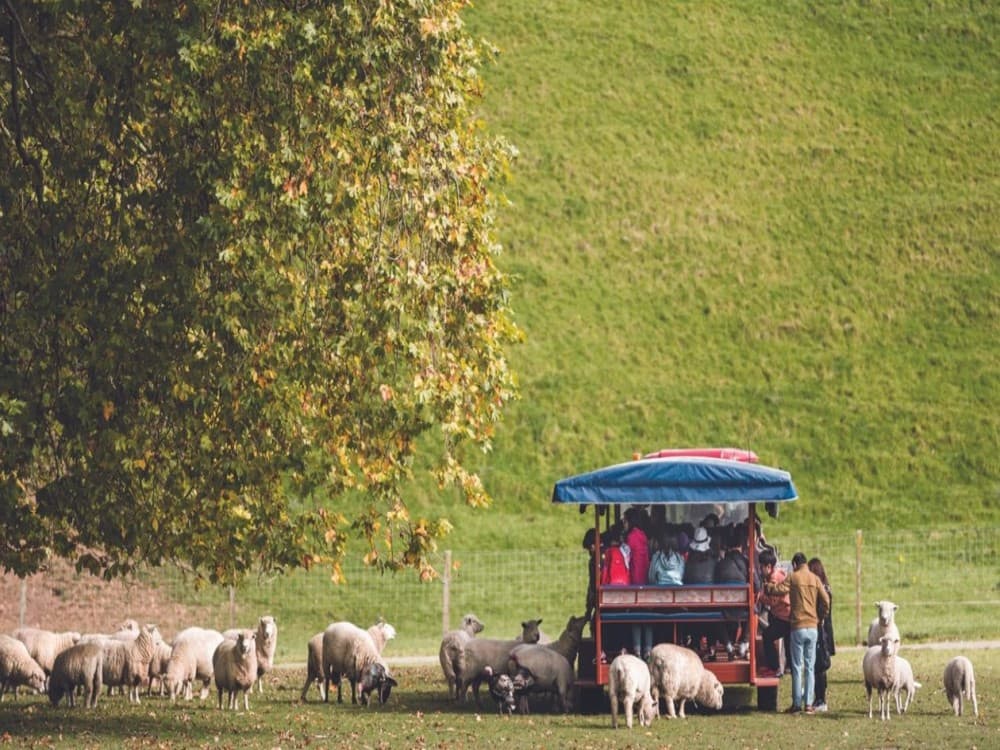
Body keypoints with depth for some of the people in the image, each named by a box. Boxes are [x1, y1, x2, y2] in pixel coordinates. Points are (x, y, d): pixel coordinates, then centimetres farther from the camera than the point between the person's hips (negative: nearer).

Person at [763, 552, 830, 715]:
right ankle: (809, 704, 3)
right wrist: (820, 617, 16)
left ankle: (797, 703, 2)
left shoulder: (793, 577, -3)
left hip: (798, 627, -3)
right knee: (810, 667, 6)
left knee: (797, 667, 2)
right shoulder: (815, 579, 6)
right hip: (813, 627, 3)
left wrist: (767, 586, 4)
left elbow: (779, 589, -16)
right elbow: (825, 601, 2)